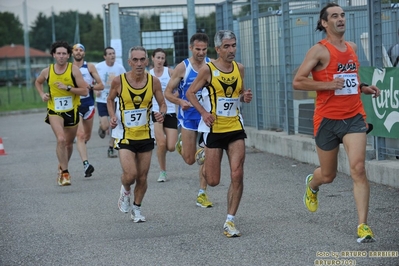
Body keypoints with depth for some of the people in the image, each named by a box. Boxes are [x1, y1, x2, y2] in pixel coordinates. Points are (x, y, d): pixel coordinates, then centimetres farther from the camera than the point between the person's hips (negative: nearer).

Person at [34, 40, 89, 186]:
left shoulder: (74, 70, -8)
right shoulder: (47, 71, -2)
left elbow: (85, 91, -12)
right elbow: (38, 82, 21)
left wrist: (67, 88, -22)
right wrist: (42, 94, 3)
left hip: (71, 111, 1)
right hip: (54, 111, -1)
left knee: (68, 143, 15)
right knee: (61, 139, -23)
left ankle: (62, 167, 41)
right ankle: (65, 173, -17)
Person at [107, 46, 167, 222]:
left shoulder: (153, 81, -7)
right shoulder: (119, 81, -11)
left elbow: (162, 104, 4)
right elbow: (110, 99, 8)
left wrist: (162, 113, -18)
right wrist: (112, 116, -9)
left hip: (145, 135, 3)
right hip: (125, 135, -2)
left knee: (142, 177, 8)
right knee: (130, 175, -15)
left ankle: (136, 208, 30)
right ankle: (125, 190, 20)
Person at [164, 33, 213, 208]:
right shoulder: (182, 67, -7)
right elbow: (167, 93, -3)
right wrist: (180, 102, -21)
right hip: (189, 116, -1)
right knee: (190, 159, 4)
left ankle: (202, 194, 7)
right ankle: (181, 143, 38)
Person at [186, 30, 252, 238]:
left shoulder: (239, 68, 4)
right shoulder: (208, 70, -9)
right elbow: (190, 93, -1)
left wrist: (245, 97, -4)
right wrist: (203, 112, -16)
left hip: (235, 128, 3)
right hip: (214, 129, -3)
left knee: (237, 175, -9)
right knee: (213, 180, 2)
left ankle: (230, 222, -1)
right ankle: (205, 159, 40)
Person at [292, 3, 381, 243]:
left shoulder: (352, 47, 11)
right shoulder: (320, 50, -8)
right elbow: (297, 82, -13)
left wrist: (364, 88, 9)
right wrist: (328, 85, -21)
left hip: (354, 117, 3)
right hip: (327, 119, -3)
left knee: (358, 168, -14)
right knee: (328, 175, 11)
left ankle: (363, 225, -12)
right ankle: (312, 184, 49)